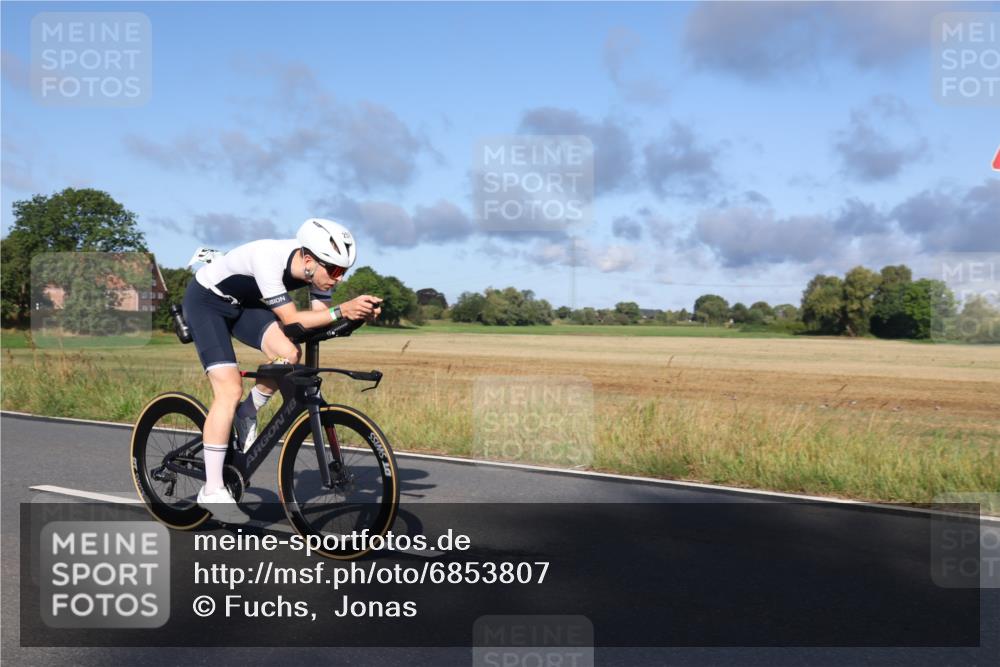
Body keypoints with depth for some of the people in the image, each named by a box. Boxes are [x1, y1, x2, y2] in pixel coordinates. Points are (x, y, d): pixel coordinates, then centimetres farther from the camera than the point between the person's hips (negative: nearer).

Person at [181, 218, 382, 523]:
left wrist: (359, 312, -33)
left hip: (243, 303, 6)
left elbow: (319, 316, -16)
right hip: (205, 300, -6)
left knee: (289, 354, -20)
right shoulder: (268, 259, -37)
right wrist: (342, 311, -46)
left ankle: (247, 414, 7)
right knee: (230, 389, -18)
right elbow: (291, 321, -37)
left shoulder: (317, 266, -18)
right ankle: (212, 491, -10)